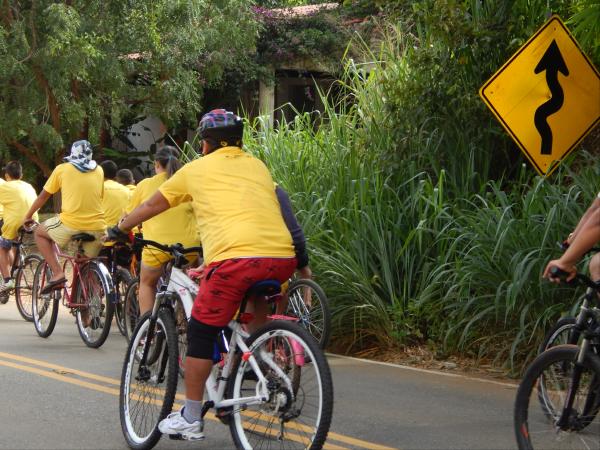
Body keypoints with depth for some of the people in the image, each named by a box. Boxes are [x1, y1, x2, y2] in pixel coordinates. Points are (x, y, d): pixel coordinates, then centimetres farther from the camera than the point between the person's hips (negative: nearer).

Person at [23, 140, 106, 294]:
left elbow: (43, 196, 14)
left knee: (39, 233, 21)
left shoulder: (62, 169, 8)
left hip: (71, 223, -3)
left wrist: (28, 216, 27)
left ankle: (57, 273, 5)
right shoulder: (98, 171, 15)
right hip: (97, 226, 3)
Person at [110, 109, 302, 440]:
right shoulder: (258, 166, 26)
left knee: (201, 334, 9)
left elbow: (152, 206, 28)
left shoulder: (198, 169, 17)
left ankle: (190, 419, 13)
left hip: (235, 257, -4)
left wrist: (119, 230, 46)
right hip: (283, 256, 4)